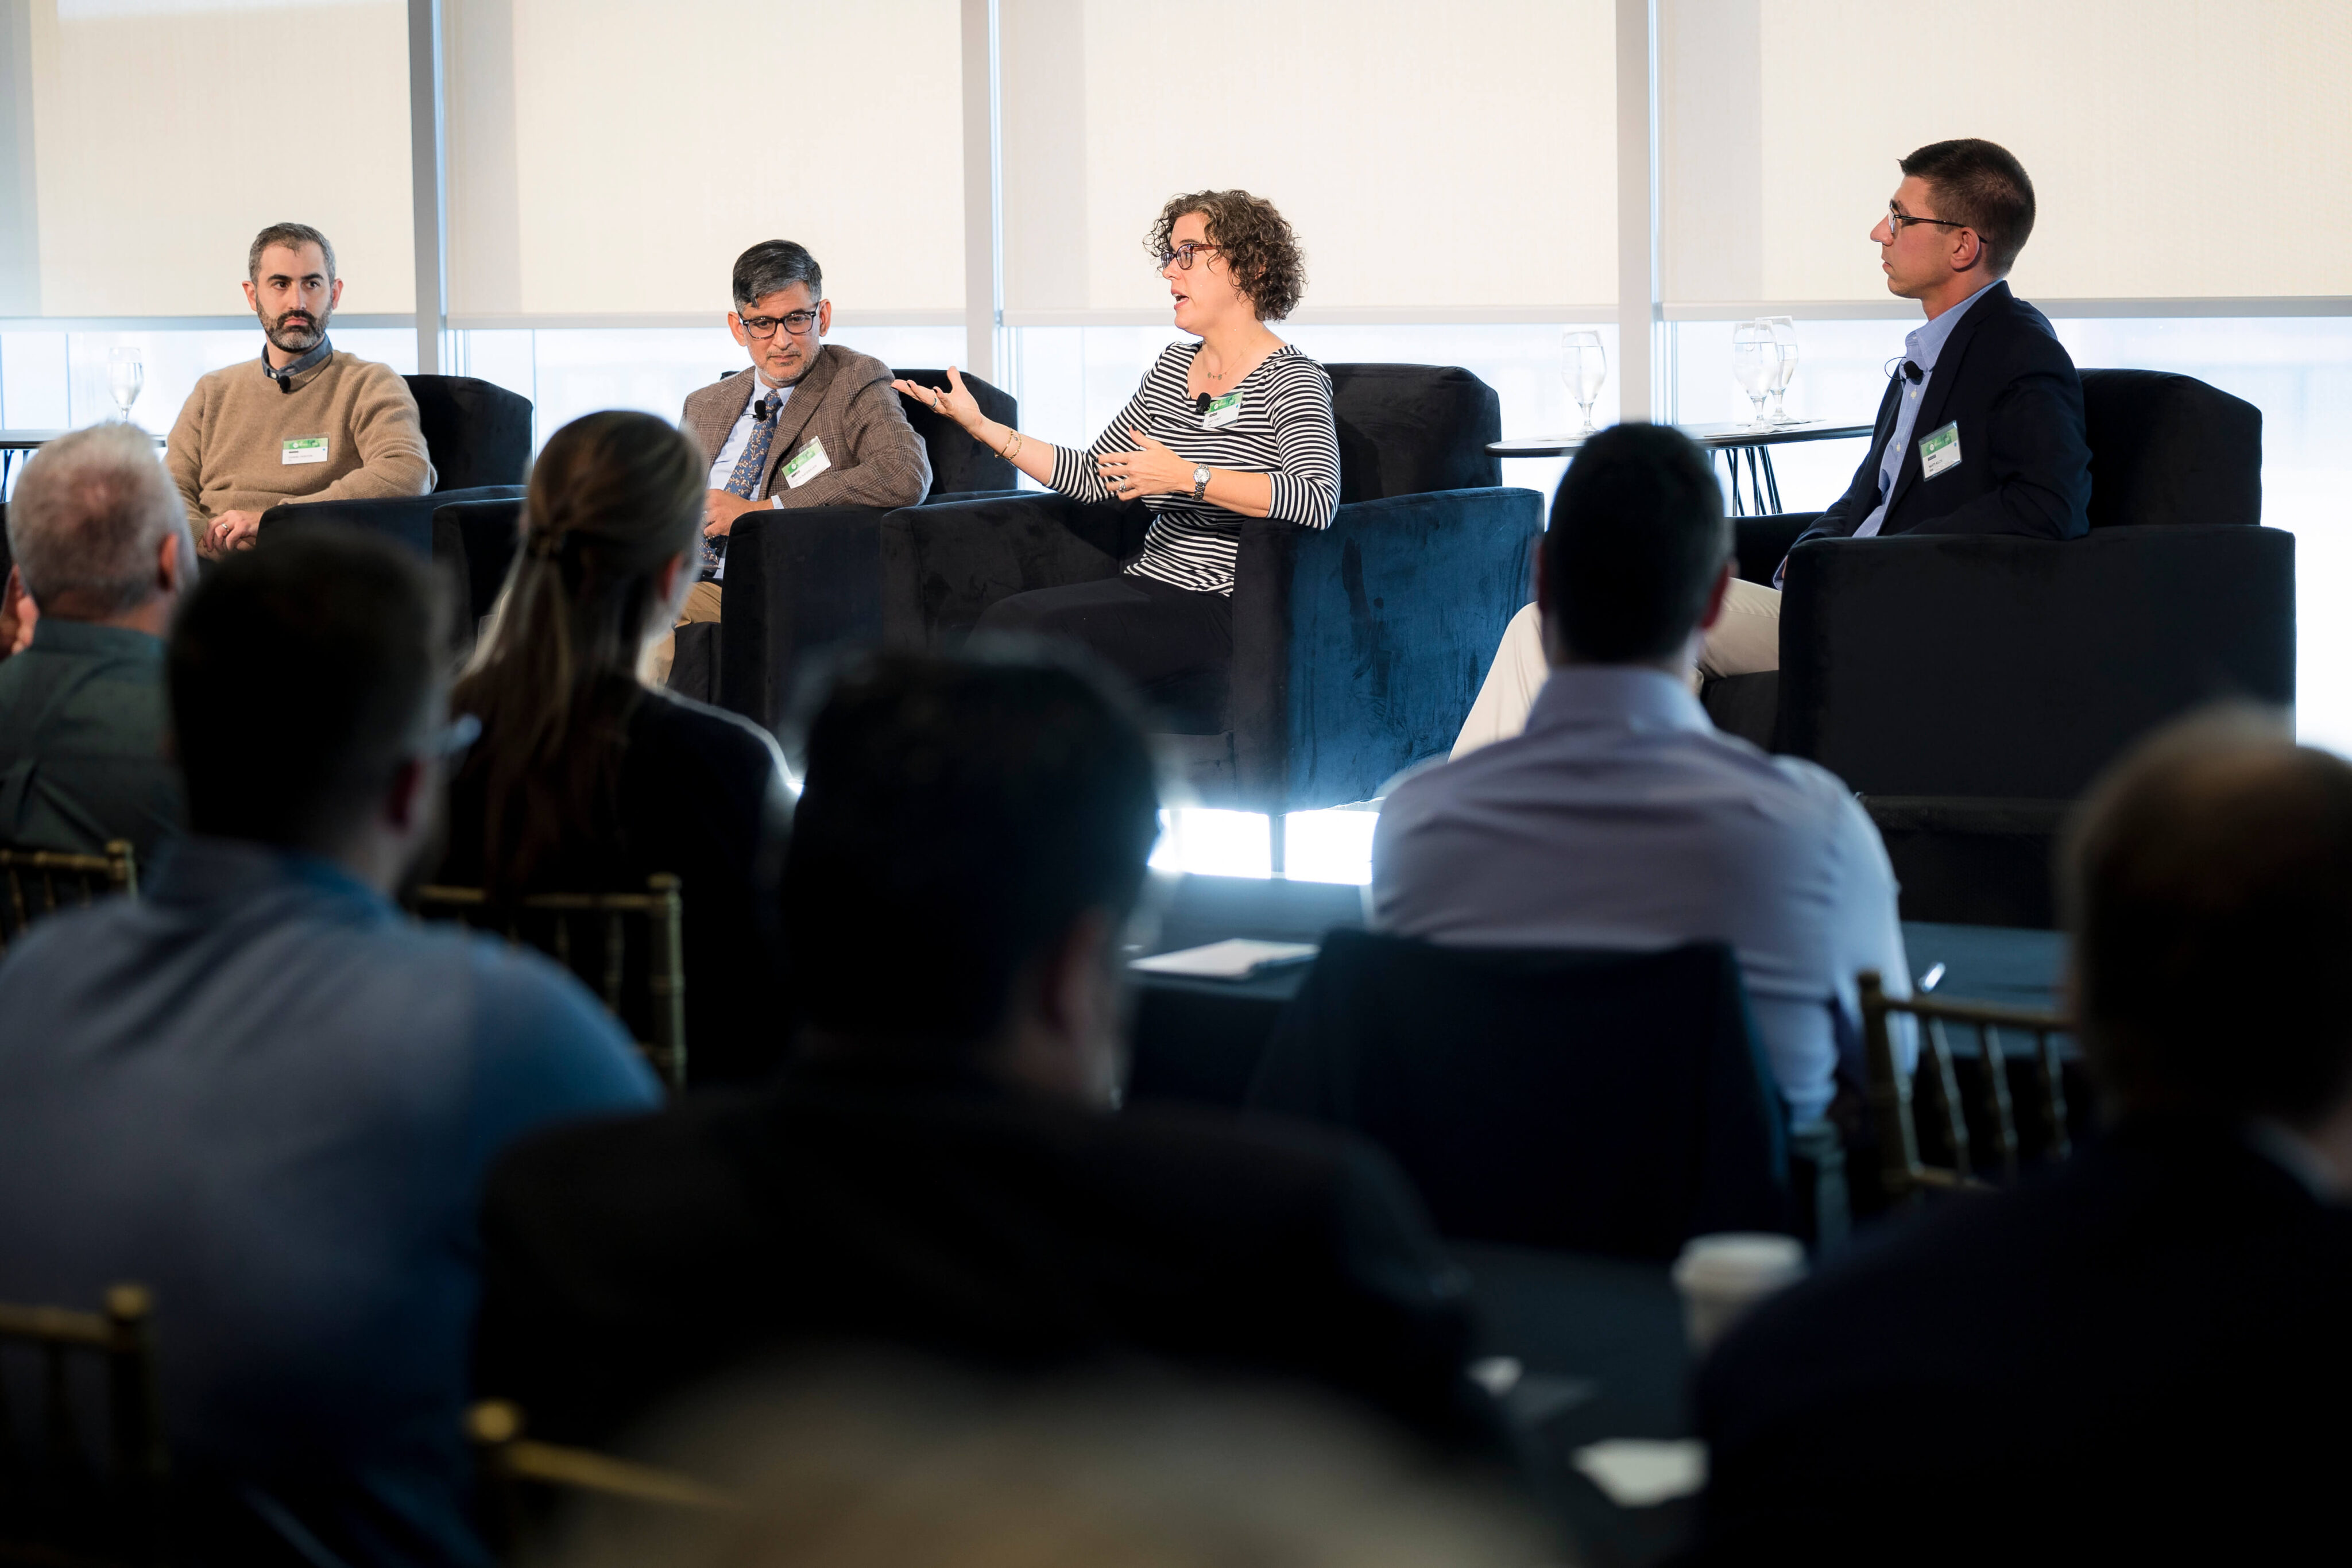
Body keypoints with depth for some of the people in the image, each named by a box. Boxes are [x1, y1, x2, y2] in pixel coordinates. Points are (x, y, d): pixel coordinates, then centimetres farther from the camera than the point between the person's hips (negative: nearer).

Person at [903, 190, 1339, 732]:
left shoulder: (1291, 381, -9)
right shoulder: (1173, 366, 17)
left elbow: (1318, 500, -27)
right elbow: (1092, 475, 18)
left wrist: (1188, 477, -30)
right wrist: (981, 427, 10)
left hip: (1224, 607, -7)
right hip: (1150, 586, 7)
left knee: (1029, 628, -24)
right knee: (1011, 618, -20)